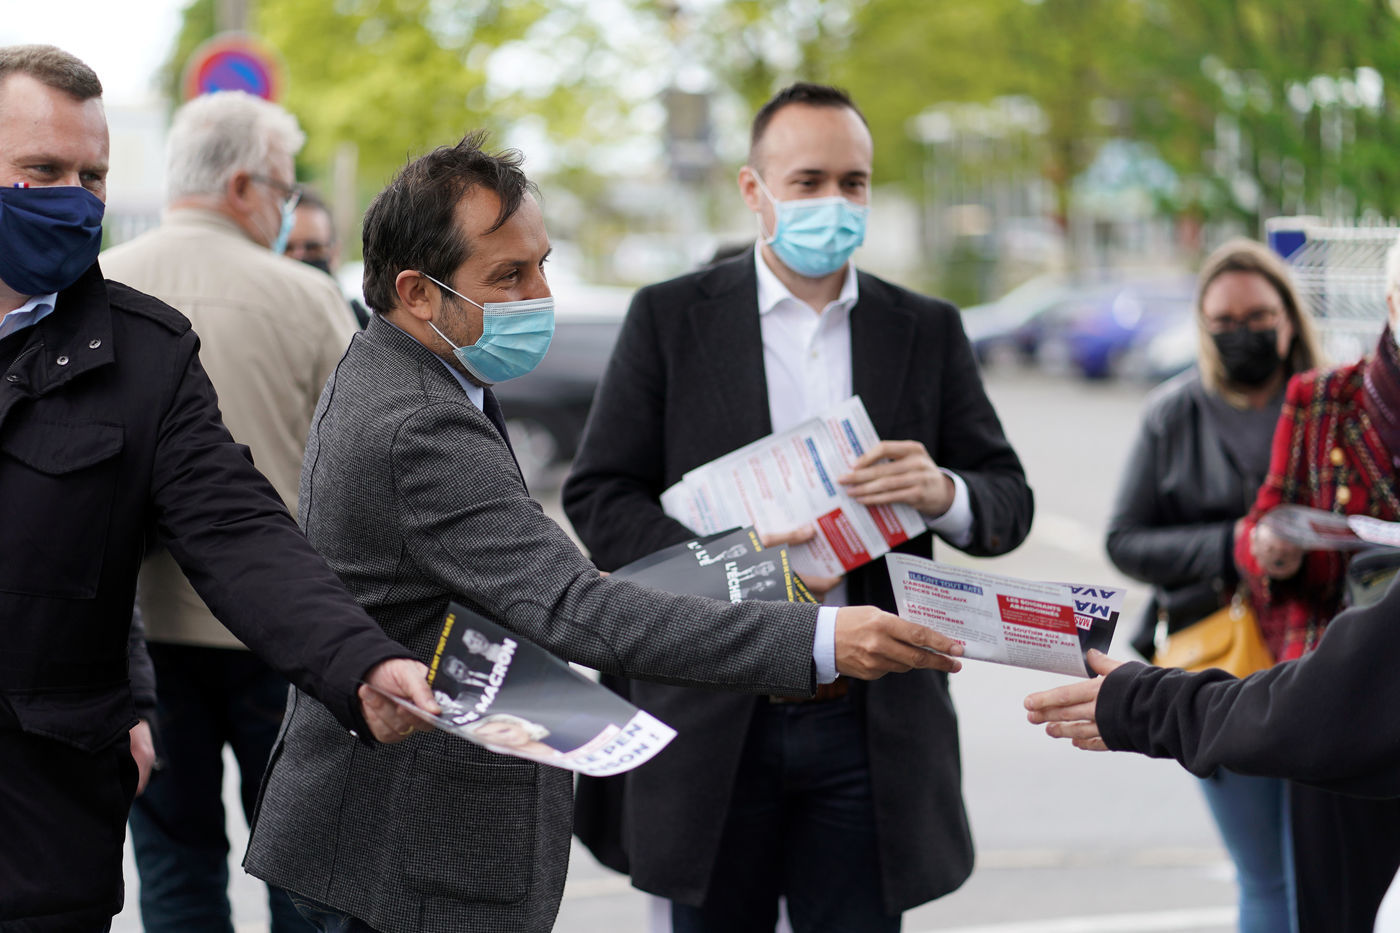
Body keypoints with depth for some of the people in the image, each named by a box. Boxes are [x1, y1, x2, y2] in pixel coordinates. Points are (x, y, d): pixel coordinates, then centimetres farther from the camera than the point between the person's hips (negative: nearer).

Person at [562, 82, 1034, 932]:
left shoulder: (928, 331, 10)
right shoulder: (670, 318, 4)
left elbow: (1010, 500, 9)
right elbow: (598, 496, -1)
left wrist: (944, 493, -16)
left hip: (872, 724, 1)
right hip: (714, 722, -1)